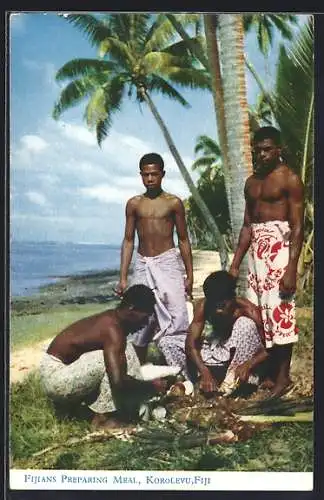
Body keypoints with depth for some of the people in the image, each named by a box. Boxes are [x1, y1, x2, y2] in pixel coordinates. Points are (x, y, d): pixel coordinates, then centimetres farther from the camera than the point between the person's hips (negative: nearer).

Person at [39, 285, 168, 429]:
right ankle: (103, 417, -10)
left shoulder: (110, 319, 4)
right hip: (56, 379, -9)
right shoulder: (113, 330, -24)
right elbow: (118, 381, -33)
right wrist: (152, 386, -18)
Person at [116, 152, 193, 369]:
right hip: (143, 266, 2)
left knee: (177, 318, -10)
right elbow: (128, 241, 9)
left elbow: (183, 240, 7)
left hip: (168, 263, -2)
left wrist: (189, 275, 2)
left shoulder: (174, 202, 3)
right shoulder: (134, 204, 8)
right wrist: (123, 278, 4)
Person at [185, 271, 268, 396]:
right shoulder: (203, 306, -23)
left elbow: (267, 349, -27)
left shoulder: (248, 310, -29)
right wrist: (204, 371, -41)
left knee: (246, 323, -31)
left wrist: (248, 364, -46)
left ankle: (236, 381, -26)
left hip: (241, 356, -2)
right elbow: (191, 343, -26)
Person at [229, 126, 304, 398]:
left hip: (279, 250, -7)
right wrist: (235, 263, 14)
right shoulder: (252, 182, 16)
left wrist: (291, 268, -19)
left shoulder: (289, 179, -5)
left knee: (280, 312, -6)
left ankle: (283, 377, 3)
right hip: (256, 251, 7)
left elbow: (297, 227, -11)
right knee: (258, 313, 7)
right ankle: (269, 373, 17)